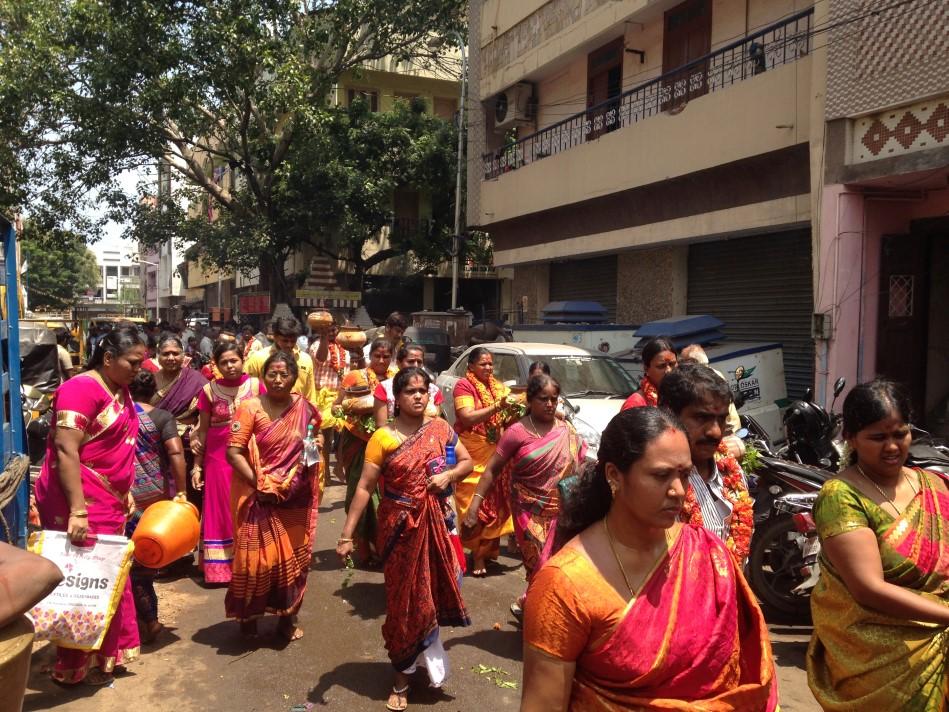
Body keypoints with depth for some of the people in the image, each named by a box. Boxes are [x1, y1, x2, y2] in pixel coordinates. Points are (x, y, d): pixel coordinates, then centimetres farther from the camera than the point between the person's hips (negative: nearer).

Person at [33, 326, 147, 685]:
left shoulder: (119, 391, 11)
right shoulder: (81, 389, -17)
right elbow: (65, 453, -22)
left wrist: (125, 492, 19)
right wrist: (78, 511, -26)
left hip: (108, 501, 9)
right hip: (78, 502, -9)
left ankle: (104, 652, 30)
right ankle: (77, 665, 17)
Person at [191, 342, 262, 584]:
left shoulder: (255, 385, -2)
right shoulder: (209, 390, -3)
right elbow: (203, 430, 3)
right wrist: (197, 465, 2)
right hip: (218, 458, 0)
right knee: (221, 512, 6)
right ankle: (220, 567, 14)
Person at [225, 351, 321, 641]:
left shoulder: (305, 407, 1)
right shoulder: (250, 408, -12)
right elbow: (234, 452, -16)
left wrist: (314, 447, 0)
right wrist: (259, 485, -20)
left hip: (295, 499, 4)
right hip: (260, 497, -4)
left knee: (293, 558, 12)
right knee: (256, 558, 3)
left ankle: (287, 618, 29)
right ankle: (249, 617, 24)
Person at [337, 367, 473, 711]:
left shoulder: (440, 428, 0)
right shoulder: (383, 438, -11)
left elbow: (467, 461, 11)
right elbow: (364, 487, -12)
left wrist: (448, 475, -10)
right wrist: (347, 533, -16)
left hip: (436, 524, 3)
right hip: (400, 526, -2)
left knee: (430, 593, 11)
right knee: (404, 599, 8)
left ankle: (427, 656, 38)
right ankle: (403, 675, 26)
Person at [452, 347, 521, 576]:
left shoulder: (498, 386, 13)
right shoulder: (464, 386, -7)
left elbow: (505, 421, 14)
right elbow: (467, 418, -20)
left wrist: (513, 412, -8)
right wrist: (497, 407, -24)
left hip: (495, 453, 6)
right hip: (472, 455, -6)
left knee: (494, 501, 8)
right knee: (475, 503, -3)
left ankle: (488, 547, 23)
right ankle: (477, 554, 6)